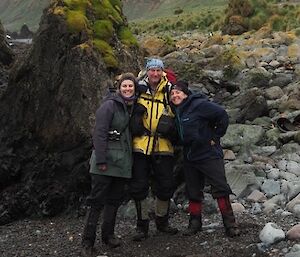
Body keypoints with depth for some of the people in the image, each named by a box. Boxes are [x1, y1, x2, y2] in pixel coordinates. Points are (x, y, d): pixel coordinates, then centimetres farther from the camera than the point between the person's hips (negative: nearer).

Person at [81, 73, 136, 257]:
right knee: (97, 200, -5)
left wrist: (132, 157, 11)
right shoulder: (110, 105, -9)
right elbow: (99, 133, -14)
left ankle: (108, 234, 23)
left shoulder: (133, 107, 13)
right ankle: (87, 242, 0)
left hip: (123, 161, 7)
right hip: (107, 158, -7)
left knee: (115, 199, 12)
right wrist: (101, 160, -19)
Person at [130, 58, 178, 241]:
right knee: (139, 186, 2)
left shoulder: (169, 91, 4)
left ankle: (162, 222, 29)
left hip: (163, 146, 1)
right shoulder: (139, 89, 4)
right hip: (141, 145, 0)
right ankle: (142, 225, 16)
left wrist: (169, 123, -1)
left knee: (165, 186, 8)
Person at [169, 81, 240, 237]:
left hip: (209, 155, -8)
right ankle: (195, 223, 24)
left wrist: (215, 137, -15)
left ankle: (230, 223, 0)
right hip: (189, 158, 8)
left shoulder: (199, 105, -14)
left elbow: (222, 115, -19)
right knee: (193, 192, 13)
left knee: (220, 189, -7)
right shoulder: (176, 112, 11)